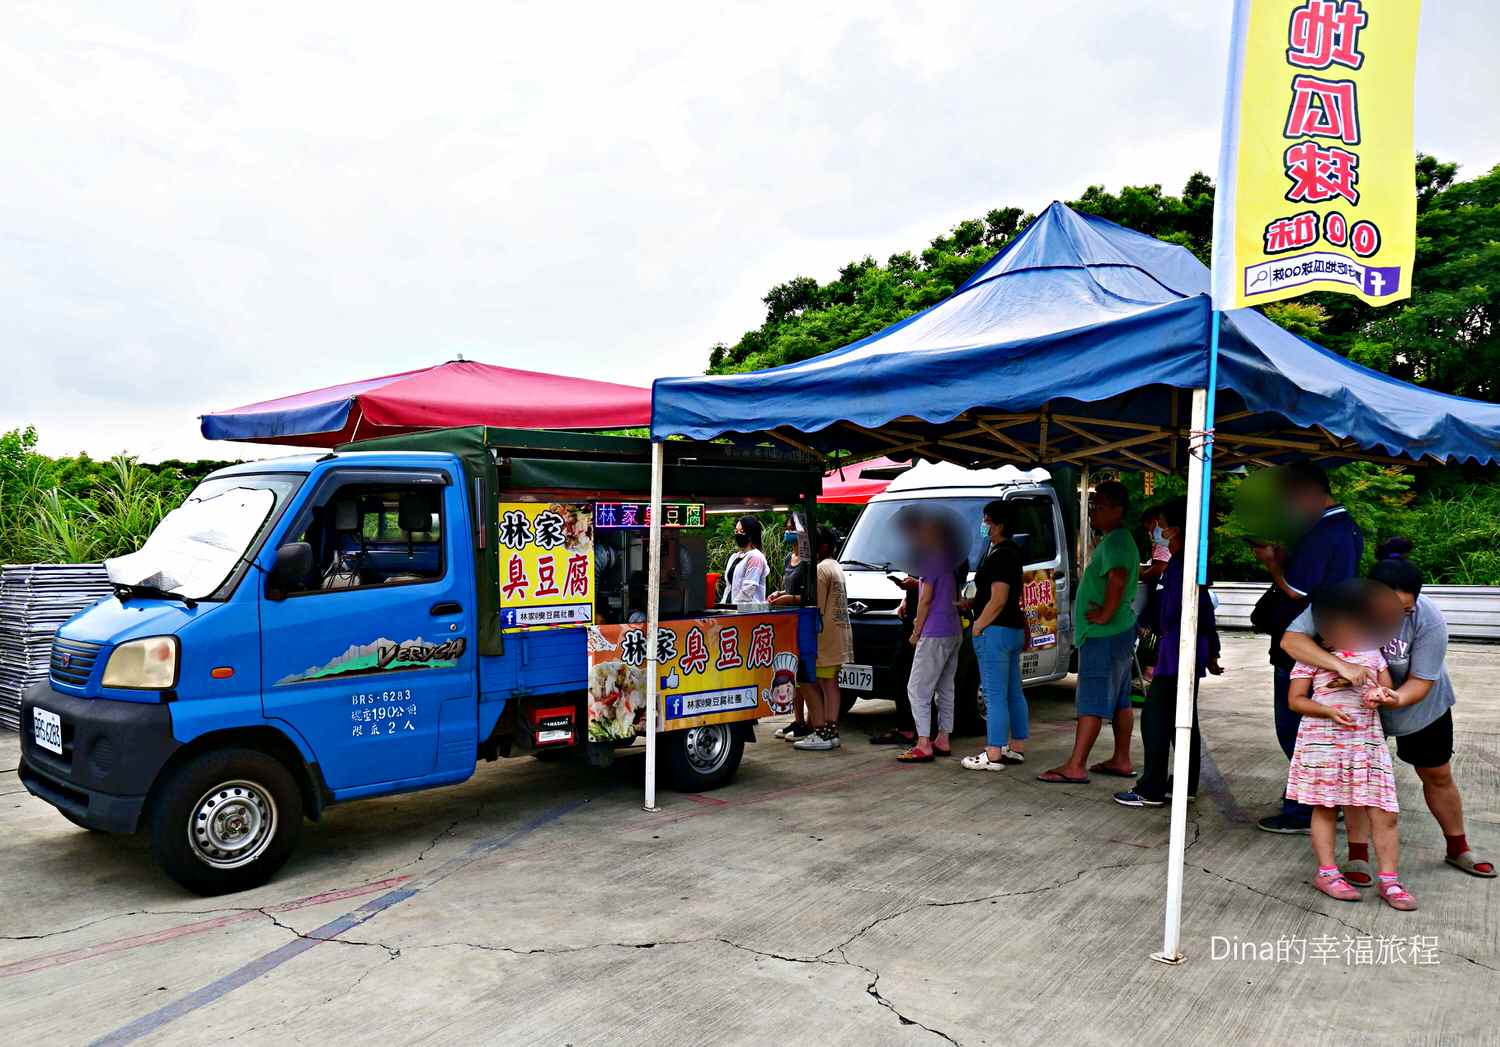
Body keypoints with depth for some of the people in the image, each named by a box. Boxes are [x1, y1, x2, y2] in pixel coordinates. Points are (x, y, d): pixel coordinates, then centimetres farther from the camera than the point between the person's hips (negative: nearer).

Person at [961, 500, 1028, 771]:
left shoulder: (1000, 556, -17)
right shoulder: (1011, 553, 16)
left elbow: (998, 600, -21)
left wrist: (978, 627, -13)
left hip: (996, 631, -11)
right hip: (1014, 629, 11)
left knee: (995, 696, -8)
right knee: (1014, 693, 14)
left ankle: (993, 755, -5)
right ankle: (1017, 748, 21)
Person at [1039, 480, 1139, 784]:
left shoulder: (1115, 542, -18)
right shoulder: (1118, 540, 16)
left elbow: (1117, 580, -35)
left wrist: (1105, 615, -25)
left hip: (1104, 635, -11)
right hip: (1118, 632, 11)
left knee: (1091, 702, -8)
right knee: (1120, 700, 15)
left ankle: (1075, 767, -6)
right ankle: (1122, 761, 23)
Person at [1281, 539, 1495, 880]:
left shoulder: (1429, 620, -32)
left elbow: (1422, 681, -24)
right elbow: (1291, 639, -41)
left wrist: (1393, 699, -46)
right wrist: (1340, 665, -53)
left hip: (1419, 705, 1)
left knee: (1438, 776, 15)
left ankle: (1458, 849, 36)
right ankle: (1358, 856, 9)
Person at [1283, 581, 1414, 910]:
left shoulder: (1372, 653, 9)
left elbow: (1388, 692, 12)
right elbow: (1295, 700, -3)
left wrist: (1386, 698, -13)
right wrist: (1329, 711, -19)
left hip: (1367, 742, 3)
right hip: (1323, 742, -3)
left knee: (1384, 812, 1)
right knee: (1325, 808, 6)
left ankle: (1388, 881, 11)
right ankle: (1327, 872, 18)